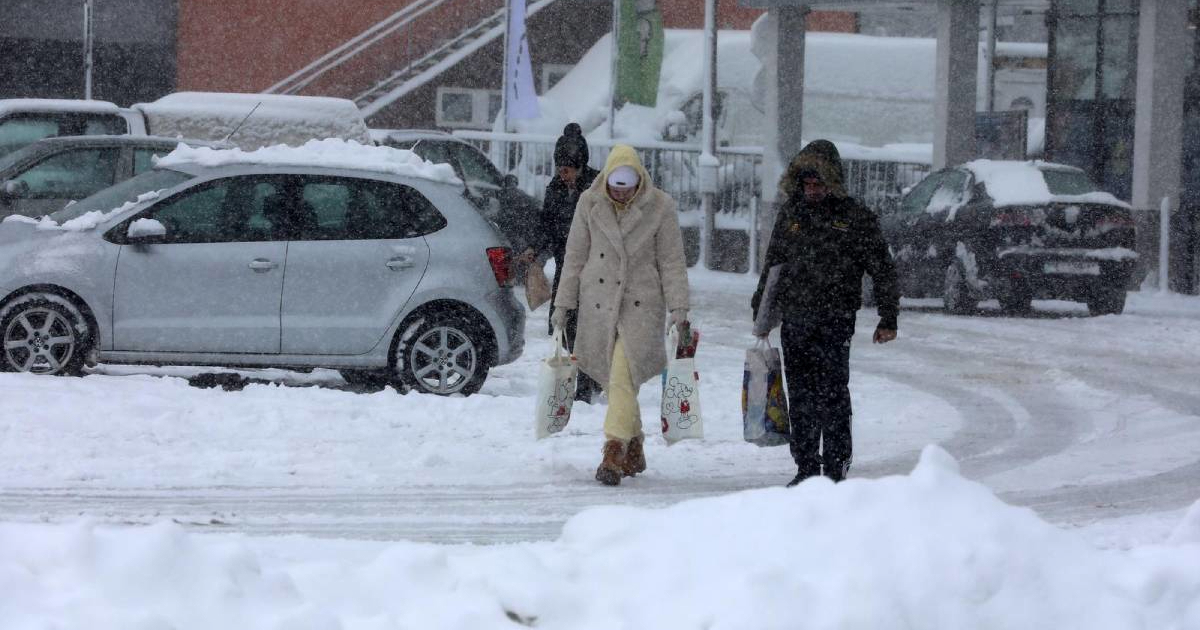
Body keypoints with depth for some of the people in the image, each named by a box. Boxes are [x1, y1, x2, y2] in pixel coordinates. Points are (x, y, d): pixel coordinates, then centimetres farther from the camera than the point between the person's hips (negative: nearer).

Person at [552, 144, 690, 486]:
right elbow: (574, 257, 8)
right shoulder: (590, 204, 2)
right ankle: (634, 450, 22)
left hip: (641, 304, -3)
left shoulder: (659, 207, -4)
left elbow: (672, 262, 0)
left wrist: (679, 309, -6)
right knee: (612, 380, 8)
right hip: (598, 303, 3)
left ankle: (614, 454, -20)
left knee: (622, 378, -16)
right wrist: (563, 304, 7)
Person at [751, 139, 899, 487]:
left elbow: (882, 269, 1)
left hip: (834, 323, -5)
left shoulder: (855, 217, -2)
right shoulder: (791, 213, 12)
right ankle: (806, 468, 14)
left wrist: (888, 318, -2)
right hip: (793, 321, 5)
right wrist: (761, 309, 21)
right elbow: (772, 263, 22)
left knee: (832, 396, -8)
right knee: (800, 397, 7)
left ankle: (836, 468, -4)